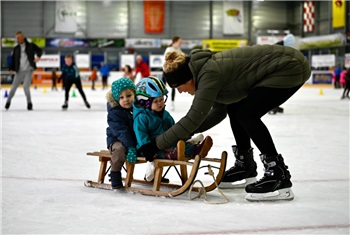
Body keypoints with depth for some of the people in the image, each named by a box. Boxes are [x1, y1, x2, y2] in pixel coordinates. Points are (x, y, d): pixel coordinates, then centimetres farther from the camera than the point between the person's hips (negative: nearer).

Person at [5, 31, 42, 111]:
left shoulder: (31, 46, 2)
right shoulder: (16, 48, 10)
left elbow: (39, 50, 5)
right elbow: (13, 59, 11)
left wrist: (38, 56, -16)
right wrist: (11, 69, 0)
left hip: (28, 70, -3)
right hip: (19, 71, 3)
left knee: (26, 87, -16)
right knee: (14, 87, 5)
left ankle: (29, 103, 0)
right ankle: (8, 101, 27)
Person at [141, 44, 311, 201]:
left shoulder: (209, 73, -22)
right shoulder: (207, 68, 6)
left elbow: (193, 118, -22)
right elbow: (219, 111, 17)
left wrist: (157, 144, -16)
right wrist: (189, 132, 9)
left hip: (291, 67, -10)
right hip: (280, 67, 10)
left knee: (246, 114, -17)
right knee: (234, 108, 12)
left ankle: (279, 176, -14)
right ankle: (245, 164, 27)